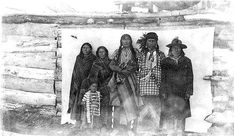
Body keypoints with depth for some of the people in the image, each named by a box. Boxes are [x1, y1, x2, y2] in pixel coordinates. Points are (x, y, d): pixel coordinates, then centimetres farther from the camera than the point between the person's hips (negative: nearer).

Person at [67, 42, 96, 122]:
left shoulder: (93, 59, 5)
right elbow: (75, 71, 12)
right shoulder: (78, 58, 14)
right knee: (77, 101, -4)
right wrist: (76, 82, 0)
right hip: (78, 82, 3)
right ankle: (78, 121, 0)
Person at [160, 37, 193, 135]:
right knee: (168, 115, -6)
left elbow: (190, 77, 9)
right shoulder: (165, 61, 10)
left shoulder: (187, 61, 12)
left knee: (180, 115, -2)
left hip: (182, 93, 1)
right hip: (169, 93, -1)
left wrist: (188, 92, 0)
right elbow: (162, 78, 6)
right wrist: (163, 91, -2)